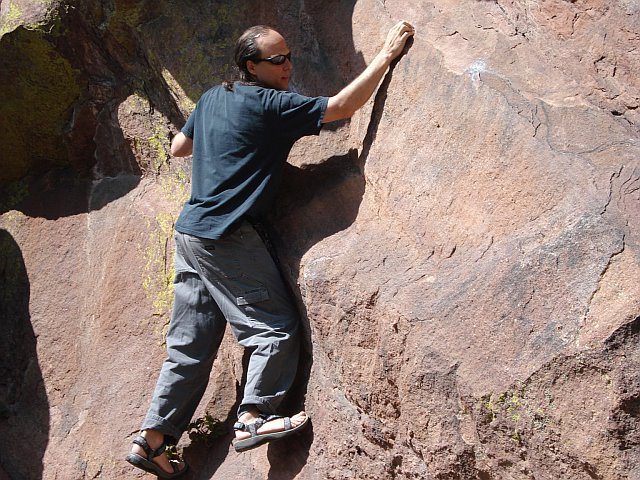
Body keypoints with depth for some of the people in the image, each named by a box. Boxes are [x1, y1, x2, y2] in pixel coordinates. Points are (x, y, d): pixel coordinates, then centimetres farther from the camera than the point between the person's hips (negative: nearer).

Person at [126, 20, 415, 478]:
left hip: (191, 232, 9)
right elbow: (344, 106, -13)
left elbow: (178, 147, 27)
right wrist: (388, 53, -8)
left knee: (190, 345, 11)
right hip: (227, 237, -9)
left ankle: (152, 439, 12)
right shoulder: (270, 105, -9)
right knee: (275, 327, -1)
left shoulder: (212, 99, 14)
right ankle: (254, 417, -6)